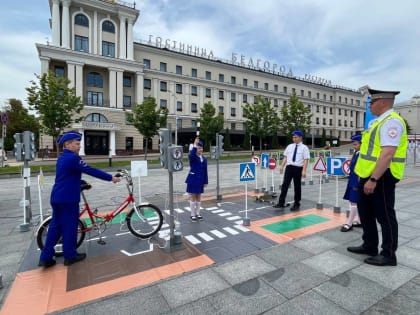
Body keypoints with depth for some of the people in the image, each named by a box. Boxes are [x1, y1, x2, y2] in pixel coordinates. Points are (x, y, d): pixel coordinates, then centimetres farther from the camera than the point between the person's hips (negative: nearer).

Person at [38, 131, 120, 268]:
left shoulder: (62, 158, 15)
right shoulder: (72, 158, -17)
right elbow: (91, 171, -20)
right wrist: (111, 178, -15)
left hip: (57, 198, 10)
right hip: (68, 199, -10)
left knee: (55, 226, 15)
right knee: (69, 227, 3)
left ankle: (45, 257, 20)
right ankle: (70, 256, 16)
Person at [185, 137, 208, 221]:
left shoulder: (204, 159, 6)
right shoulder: (192, 157, -8)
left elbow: (205, 171, 8)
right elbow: (191, 155, -36)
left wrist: (205, 181, 7)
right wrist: (194, 145, -37)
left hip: (200, 180, 5)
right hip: (193, 180, -5)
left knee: (199, 197, 13)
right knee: (193, 197, 4)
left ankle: (197, 214, 26)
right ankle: (193, 215, 16)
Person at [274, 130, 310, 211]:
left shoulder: (304, 148, -1)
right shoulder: (289, 146, 11)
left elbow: (306, 160, -8)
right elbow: (285, 157, 12)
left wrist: (304, 170, -17)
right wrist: (282, 166, 2)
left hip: (298, 168, -3)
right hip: (289, 167, 3)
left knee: (297, 186, 8)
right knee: (285, 185, 0)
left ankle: (296, 204, 21)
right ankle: (281, 202, 6)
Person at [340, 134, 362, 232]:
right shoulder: (356, 153, 11)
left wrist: (357, 184, -20)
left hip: (357, 182, -9)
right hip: (353, 182, 9)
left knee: (353, 202, -3)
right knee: (357, 202, 16)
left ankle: (349, 224, 5)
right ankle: (359, 221, 26)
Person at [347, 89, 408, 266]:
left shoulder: (391, 122, -17)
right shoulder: (378, 122, 14)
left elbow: (388, 154, -27)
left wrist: (373, 179, -28)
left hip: (381, 177, -10)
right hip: (369, 176, 10)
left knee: (385, 216, 5)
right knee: (365, 212, 18)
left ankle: (388, 255, 22)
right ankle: (369, 246, 34)